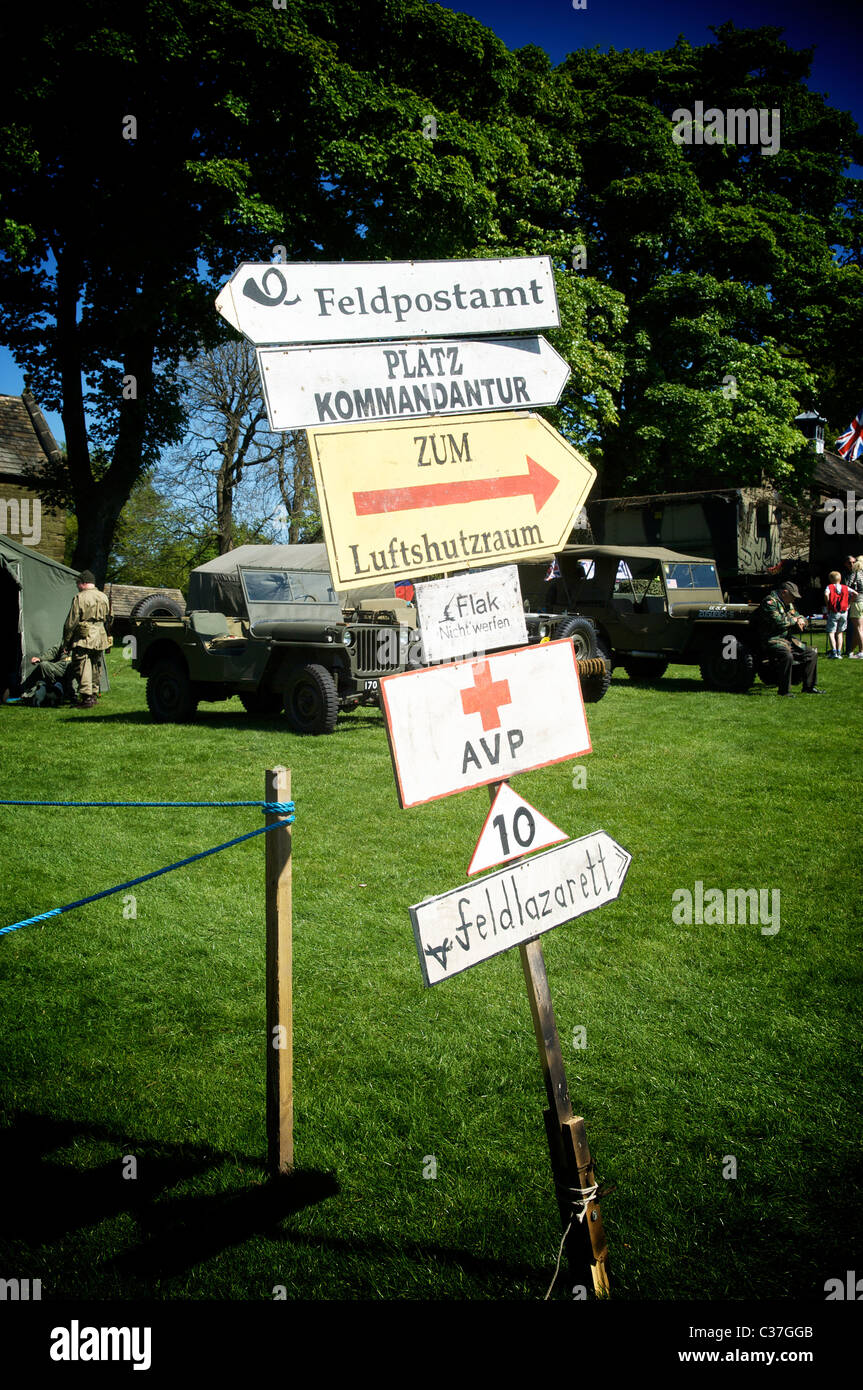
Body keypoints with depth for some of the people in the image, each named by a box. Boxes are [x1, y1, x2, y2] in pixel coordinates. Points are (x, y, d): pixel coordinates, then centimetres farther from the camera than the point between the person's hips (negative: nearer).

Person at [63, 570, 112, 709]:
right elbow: (108, 619, 19)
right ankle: (93, 695, 24)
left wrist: (66, 641, -1)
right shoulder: (103, 597, 10)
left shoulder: (80, 598, -10)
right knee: (95, 668, 17)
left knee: (82, 668, -6)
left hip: (83, 640, -6)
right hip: (100, 638, 6)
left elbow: (71, 622, -9)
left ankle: (87, 697, -14)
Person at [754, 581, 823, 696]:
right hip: (772, 640, -10)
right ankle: (784, 691, -25)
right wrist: (793, 620, -7)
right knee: (787, 656, -35)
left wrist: (801, 620, 2)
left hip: (788, 639, 10)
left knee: (812, 654, 5)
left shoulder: (788, 604, 19)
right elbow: (778, 621, -25)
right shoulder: (770, 601, -12)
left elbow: (798, 616, 28)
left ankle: (809, 687, 13)